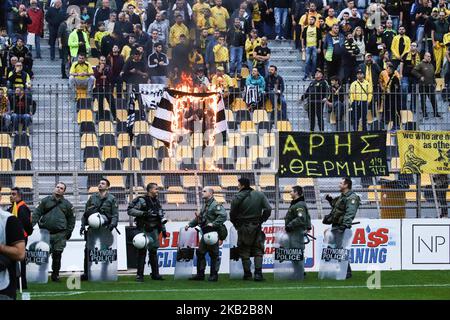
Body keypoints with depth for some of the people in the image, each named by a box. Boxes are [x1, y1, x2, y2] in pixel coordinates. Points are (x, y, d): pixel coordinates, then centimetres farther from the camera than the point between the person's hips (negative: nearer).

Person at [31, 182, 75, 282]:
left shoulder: (67, 204, 11)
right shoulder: (46, 201, 8)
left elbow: (71, 219, 15)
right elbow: (37, 213, 3)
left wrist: (69, 231, 7)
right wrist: (31, 224, -9)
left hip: (60, 234, 1)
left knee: (57, 255, 3)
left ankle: (55, 275, 13)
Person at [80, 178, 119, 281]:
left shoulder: (111, 199, 7)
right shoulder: (92, 198, 16)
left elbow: (115, 214, 2)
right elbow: (85, 213, 18)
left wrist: (112, 224, -15)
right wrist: (83, 225, 8)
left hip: (105, 228, -3)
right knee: (88, 250, -3)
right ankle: (86, 273, 1)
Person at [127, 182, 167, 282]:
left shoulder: (157, 202, 14)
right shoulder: (142, 200, -9)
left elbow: (161, 217, 21)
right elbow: (130, 210, -16)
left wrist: (163, 229, 17)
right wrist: (143, 213, -22)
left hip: (154, 230, 6)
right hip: (144, 229, -6)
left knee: (153, 251, 9)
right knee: (142, 251, -7)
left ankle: (155, 274, 14)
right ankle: (139, 275, -4)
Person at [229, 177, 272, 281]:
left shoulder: (237, 198, -10)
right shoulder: (259, 195, -1)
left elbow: (232, 214, -6)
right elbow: (268, 209, -2)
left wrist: (236, 225, 10)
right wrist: (261, 221, 7)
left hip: (243, 228, -2)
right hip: (256, 227, 2)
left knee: (244, 253, 7)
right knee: (258, 251, 8)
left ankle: (247, 274, 7)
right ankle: (258, 273, -2)